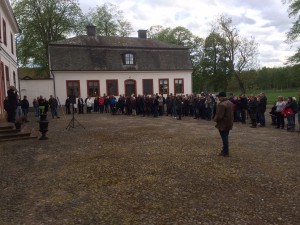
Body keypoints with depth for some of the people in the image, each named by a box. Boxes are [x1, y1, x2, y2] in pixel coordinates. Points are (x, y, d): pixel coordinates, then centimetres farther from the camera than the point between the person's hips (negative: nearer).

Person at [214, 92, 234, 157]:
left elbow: (219, 116, -26)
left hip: (223, 124, -9)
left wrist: (216, 119, -6)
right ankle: (225, 150, 30)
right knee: (225, 138, 19)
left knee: (224, 138, 0)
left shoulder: (221, 104, -24)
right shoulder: (230, 103, 8)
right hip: (229, 123, 9)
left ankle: (225, 152, 9)